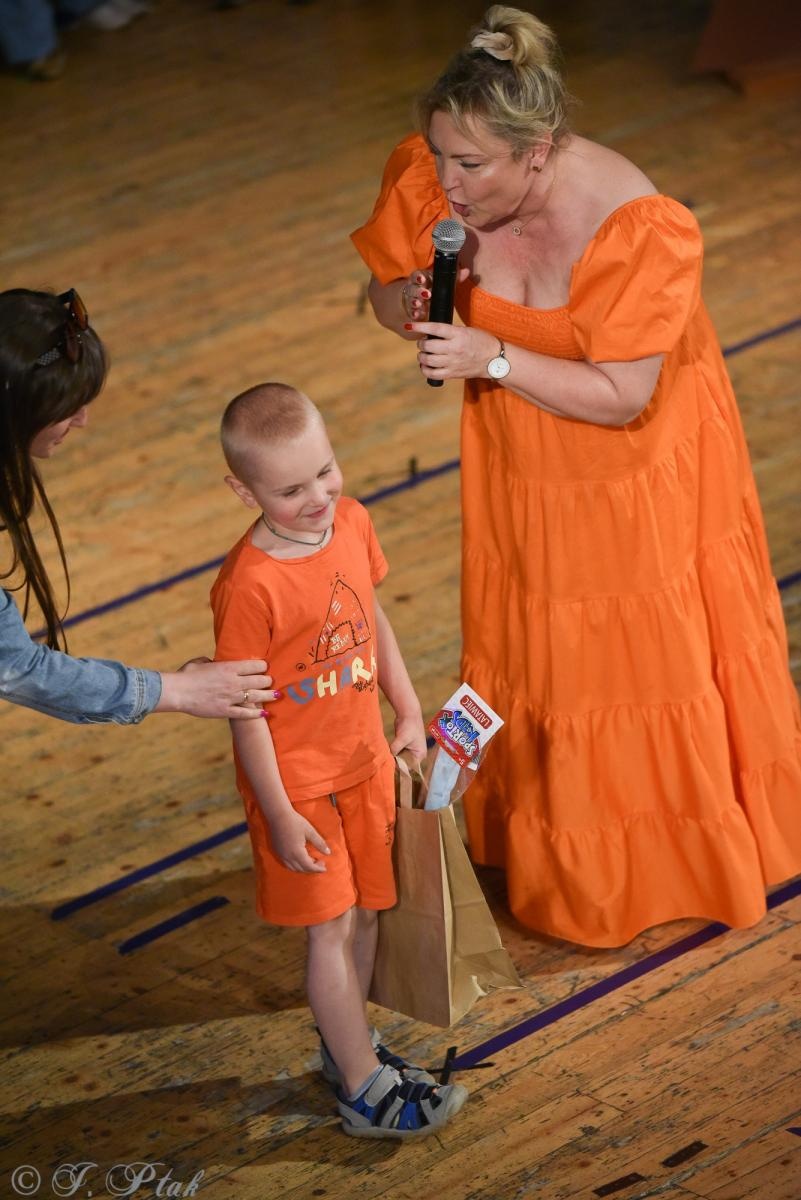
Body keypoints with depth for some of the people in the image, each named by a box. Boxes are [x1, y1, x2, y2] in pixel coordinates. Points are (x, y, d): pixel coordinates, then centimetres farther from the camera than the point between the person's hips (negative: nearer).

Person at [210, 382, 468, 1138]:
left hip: (363, 757, 7)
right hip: (297, 780, -7)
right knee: (331, 927, 1)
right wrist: (279, 814, -18)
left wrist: (408, 711, 14)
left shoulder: (351, 523, -6)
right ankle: (365, 1092, 11)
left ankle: (347, 1047, 37)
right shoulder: (250, 586, -27)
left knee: (364, 911, 18)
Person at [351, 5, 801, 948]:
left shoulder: (635, 226, -34)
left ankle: (683, 851, 37)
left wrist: (492, 356, -39)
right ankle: (567, 855, 40)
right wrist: (413, 306, -26)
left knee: (653, 651, 13)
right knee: (536, 651, 19)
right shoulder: (428, 184, -20)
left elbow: (621, 396, -30)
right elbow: (384, 291, -2)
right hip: (522, 471, 5)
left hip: (638, 464, -4)